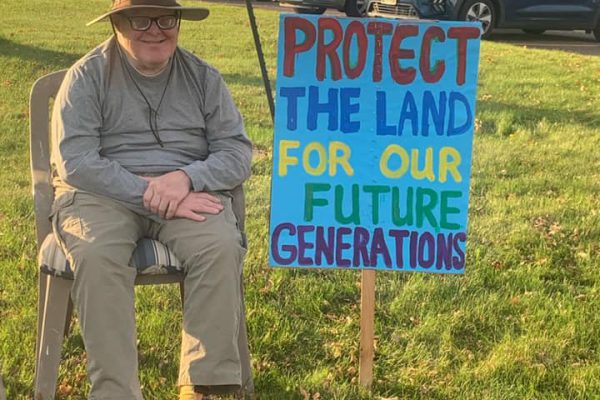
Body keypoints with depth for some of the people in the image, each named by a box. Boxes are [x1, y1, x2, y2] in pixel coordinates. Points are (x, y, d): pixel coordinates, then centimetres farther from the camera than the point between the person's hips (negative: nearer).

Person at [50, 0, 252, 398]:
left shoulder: (203, 76, 10)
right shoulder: (87, 76, 1)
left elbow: (238, 150, 3)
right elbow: (74, 161, -10)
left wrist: (186, 177, -18)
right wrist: (149, 194, -21)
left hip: (190, 192, 2)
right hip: (103, 192, -2)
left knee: (221, 248, -29)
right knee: (96, 255, -34)